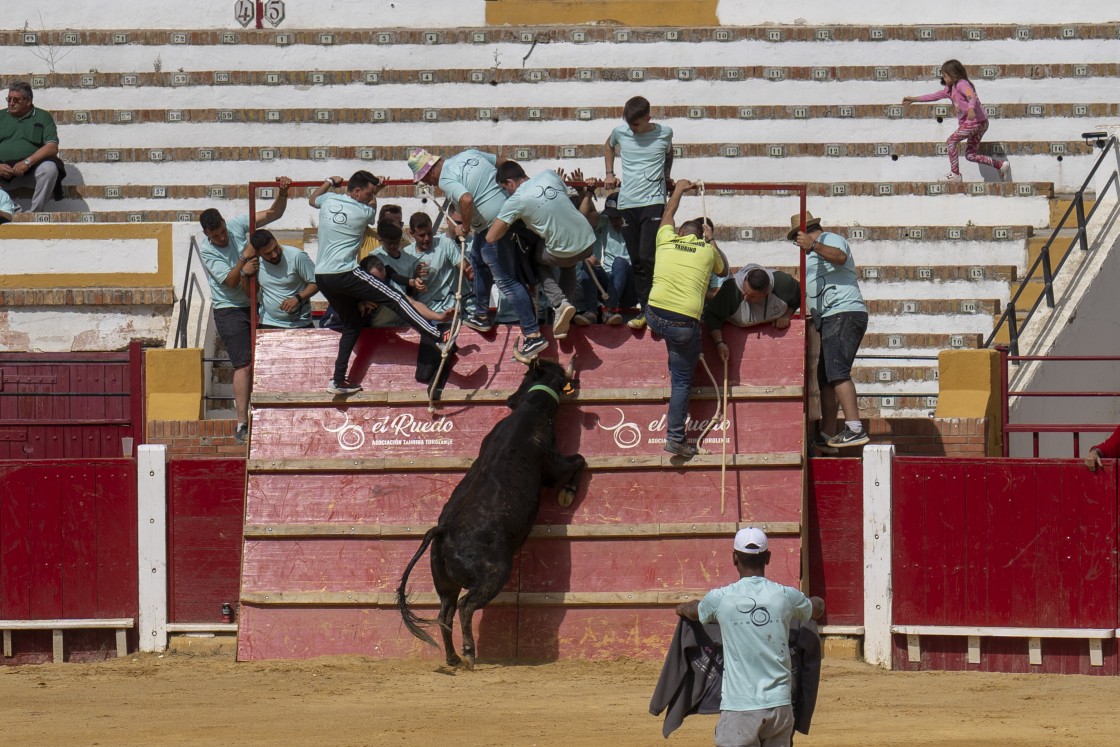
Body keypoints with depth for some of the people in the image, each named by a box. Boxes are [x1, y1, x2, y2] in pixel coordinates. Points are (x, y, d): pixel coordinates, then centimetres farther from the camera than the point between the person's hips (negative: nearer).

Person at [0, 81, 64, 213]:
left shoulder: (42, 117, 9)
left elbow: (52, 148, -4)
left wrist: (28, 162, -18)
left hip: (32, 169, -2)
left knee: (49, 168, -34)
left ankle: (36, 213, -25)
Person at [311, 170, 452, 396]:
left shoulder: (329, 200, 7)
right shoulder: (363, 212, -7)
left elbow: (313, 199, 33)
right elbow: (372, 208, 20)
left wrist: (330, 182, 46)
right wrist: (374, 194, 36)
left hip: (322, 277, 7)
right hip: (345, 274, -7)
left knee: (352, 324, 18)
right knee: (395, 299, -7)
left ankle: (338, 380, 12)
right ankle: (440, 337, -14)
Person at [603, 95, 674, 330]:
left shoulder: (664, 133, -2)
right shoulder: (620, 132, 3)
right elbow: (608, 147, 26)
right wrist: (610, 174, 16)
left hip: (653, 202, -3)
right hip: (627, 203, 3)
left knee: (648, 257, -15)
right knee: (637, 261, 6)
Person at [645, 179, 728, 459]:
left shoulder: (667, 241, 12)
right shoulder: (708, 250, 8)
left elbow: (667, 216, 35)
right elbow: (723, 270, 31)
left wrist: (678, 191, 50)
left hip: (655, 315, 2)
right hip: (685, 323, -2)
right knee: (682, 380, 7)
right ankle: (675, 438, 3)